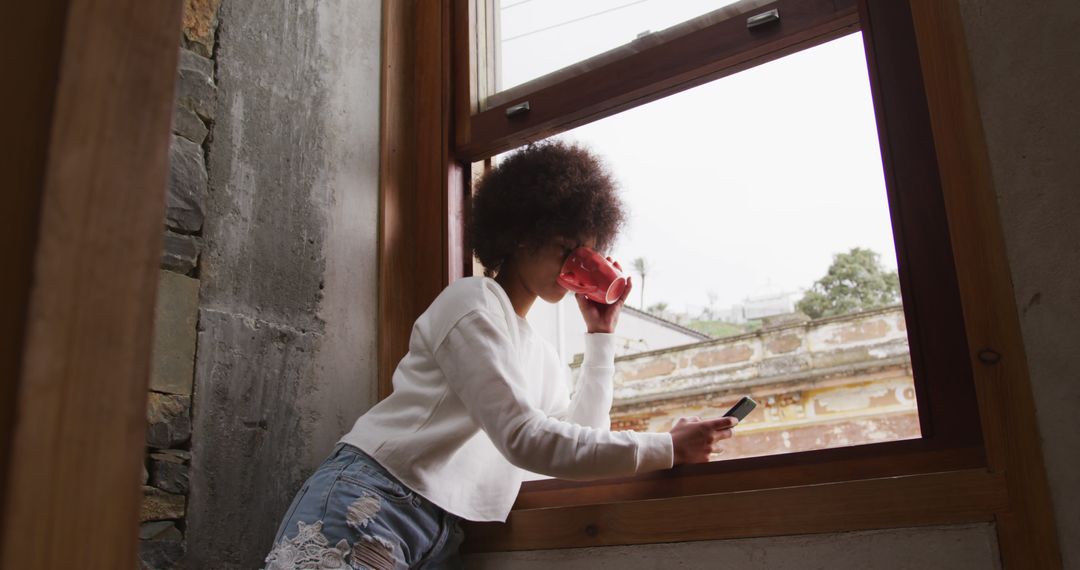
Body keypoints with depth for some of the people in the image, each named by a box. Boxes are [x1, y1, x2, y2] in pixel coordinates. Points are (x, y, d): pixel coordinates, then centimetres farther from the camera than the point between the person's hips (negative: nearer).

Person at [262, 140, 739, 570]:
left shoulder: (540, 357, 19)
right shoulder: (473, 302, -7)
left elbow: (579, 441, 10)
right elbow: (524, 439, -17)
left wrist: (601, 335, 13)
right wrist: (667, 448, -16)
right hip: (366, 509, -7)